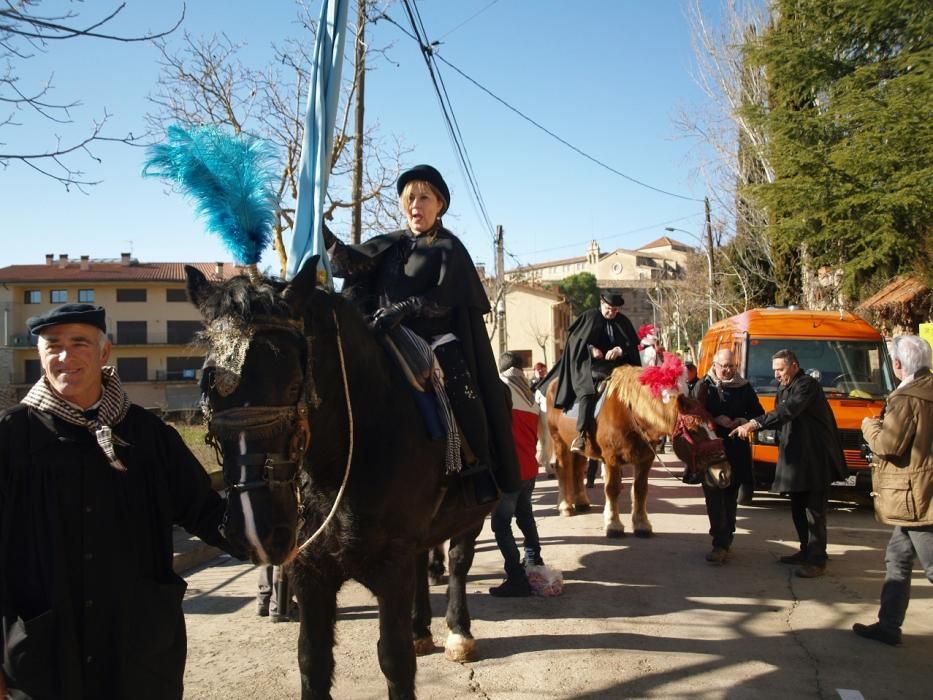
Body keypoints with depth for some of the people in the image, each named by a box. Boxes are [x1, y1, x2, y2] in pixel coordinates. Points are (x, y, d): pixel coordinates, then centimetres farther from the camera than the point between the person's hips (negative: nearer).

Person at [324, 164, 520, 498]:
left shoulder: (449, 248, 7)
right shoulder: (391, 245, 18)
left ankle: (480, 470, -16)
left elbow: (444, 299, -8)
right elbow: (353, 262, 1)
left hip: (436, 338, -4)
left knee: (461, 384, -27)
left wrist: (405, 308, -25)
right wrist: (326, 238, -19)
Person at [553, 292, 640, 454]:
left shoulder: (623, 321, 11)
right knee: (587, 390, -29)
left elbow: (634, 344, 8)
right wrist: (590, 348, -14)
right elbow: (574, 339, 4)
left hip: (617, 362, 4)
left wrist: (620, 350, -13)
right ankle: (581, 434, -35)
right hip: (591, 364, -4)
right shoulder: (589, 317, 4)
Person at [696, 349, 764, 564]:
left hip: (737, 451, 2)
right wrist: (716, 420, -19)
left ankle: (723, 544, 19)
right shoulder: (704, 386, 1)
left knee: (730, 497, 9)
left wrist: (745, 421, -7)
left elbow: (759, 413, 13)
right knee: (714, 496, -7)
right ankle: (722, 543, -6)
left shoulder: (745, 388, 7)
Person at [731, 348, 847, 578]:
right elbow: (781, 418, 14)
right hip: (795, 457, 9)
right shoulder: (784, 388, 15)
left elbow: (787, 412, -28)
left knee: (814, 509, -5)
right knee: (798, 508, 15)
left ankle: (817, 561, 0)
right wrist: (751, 425, -3)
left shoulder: (807, 385, -14)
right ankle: (806, 551, 26)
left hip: (815, 457, -9)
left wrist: (754, 423, -35)